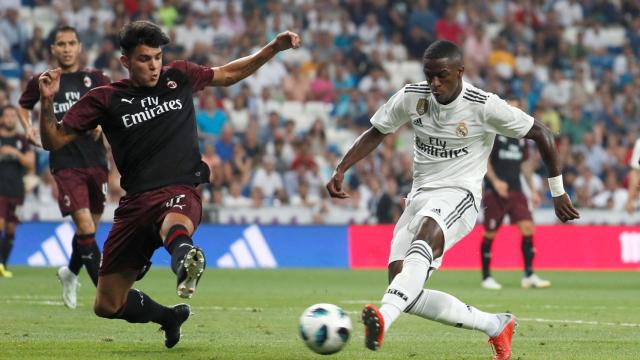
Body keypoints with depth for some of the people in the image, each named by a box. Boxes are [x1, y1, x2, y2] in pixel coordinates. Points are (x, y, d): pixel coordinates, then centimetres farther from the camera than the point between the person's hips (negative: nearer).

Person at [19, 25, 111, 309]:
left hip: (95, 162, 2)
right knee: (85, 227, -16)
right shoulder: (42, 82, 6)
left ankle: (70, 273, 41)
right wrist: (27, 127, 6)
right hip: (65, 165, -2)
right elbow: (24, 105, 24)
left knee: (90, 227, 12)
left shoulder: (95, 79, 7)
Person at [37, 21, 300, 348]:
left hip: (180, 193, -3)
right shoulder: (106, 99, 6)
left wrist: (274, 48, 20)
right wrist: (47, 102, -14)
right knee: (107, 305, 6)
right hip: (135, 201, 3)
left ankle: (184, 260, -81)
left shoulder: (179, 76, 11)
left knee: (174, 223, -45)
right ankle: (171, 317, 34)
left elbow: (228, 75, 28)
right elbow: (54, 140, 5)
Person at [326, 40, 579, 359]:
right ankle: (496, 327, 8)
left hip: (459, 194, -5)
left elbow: (541, 133, 1)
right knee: (408, 296, -9)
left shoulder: (485, 106, -9)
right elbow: (375, 133, 14)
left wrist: (558, 192, 6)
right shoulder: (411, 97, 1)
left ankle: (383, 319, -61)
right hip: (420, 196, 6)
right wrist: (340, 171, 1)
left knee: (426, 235, -41)